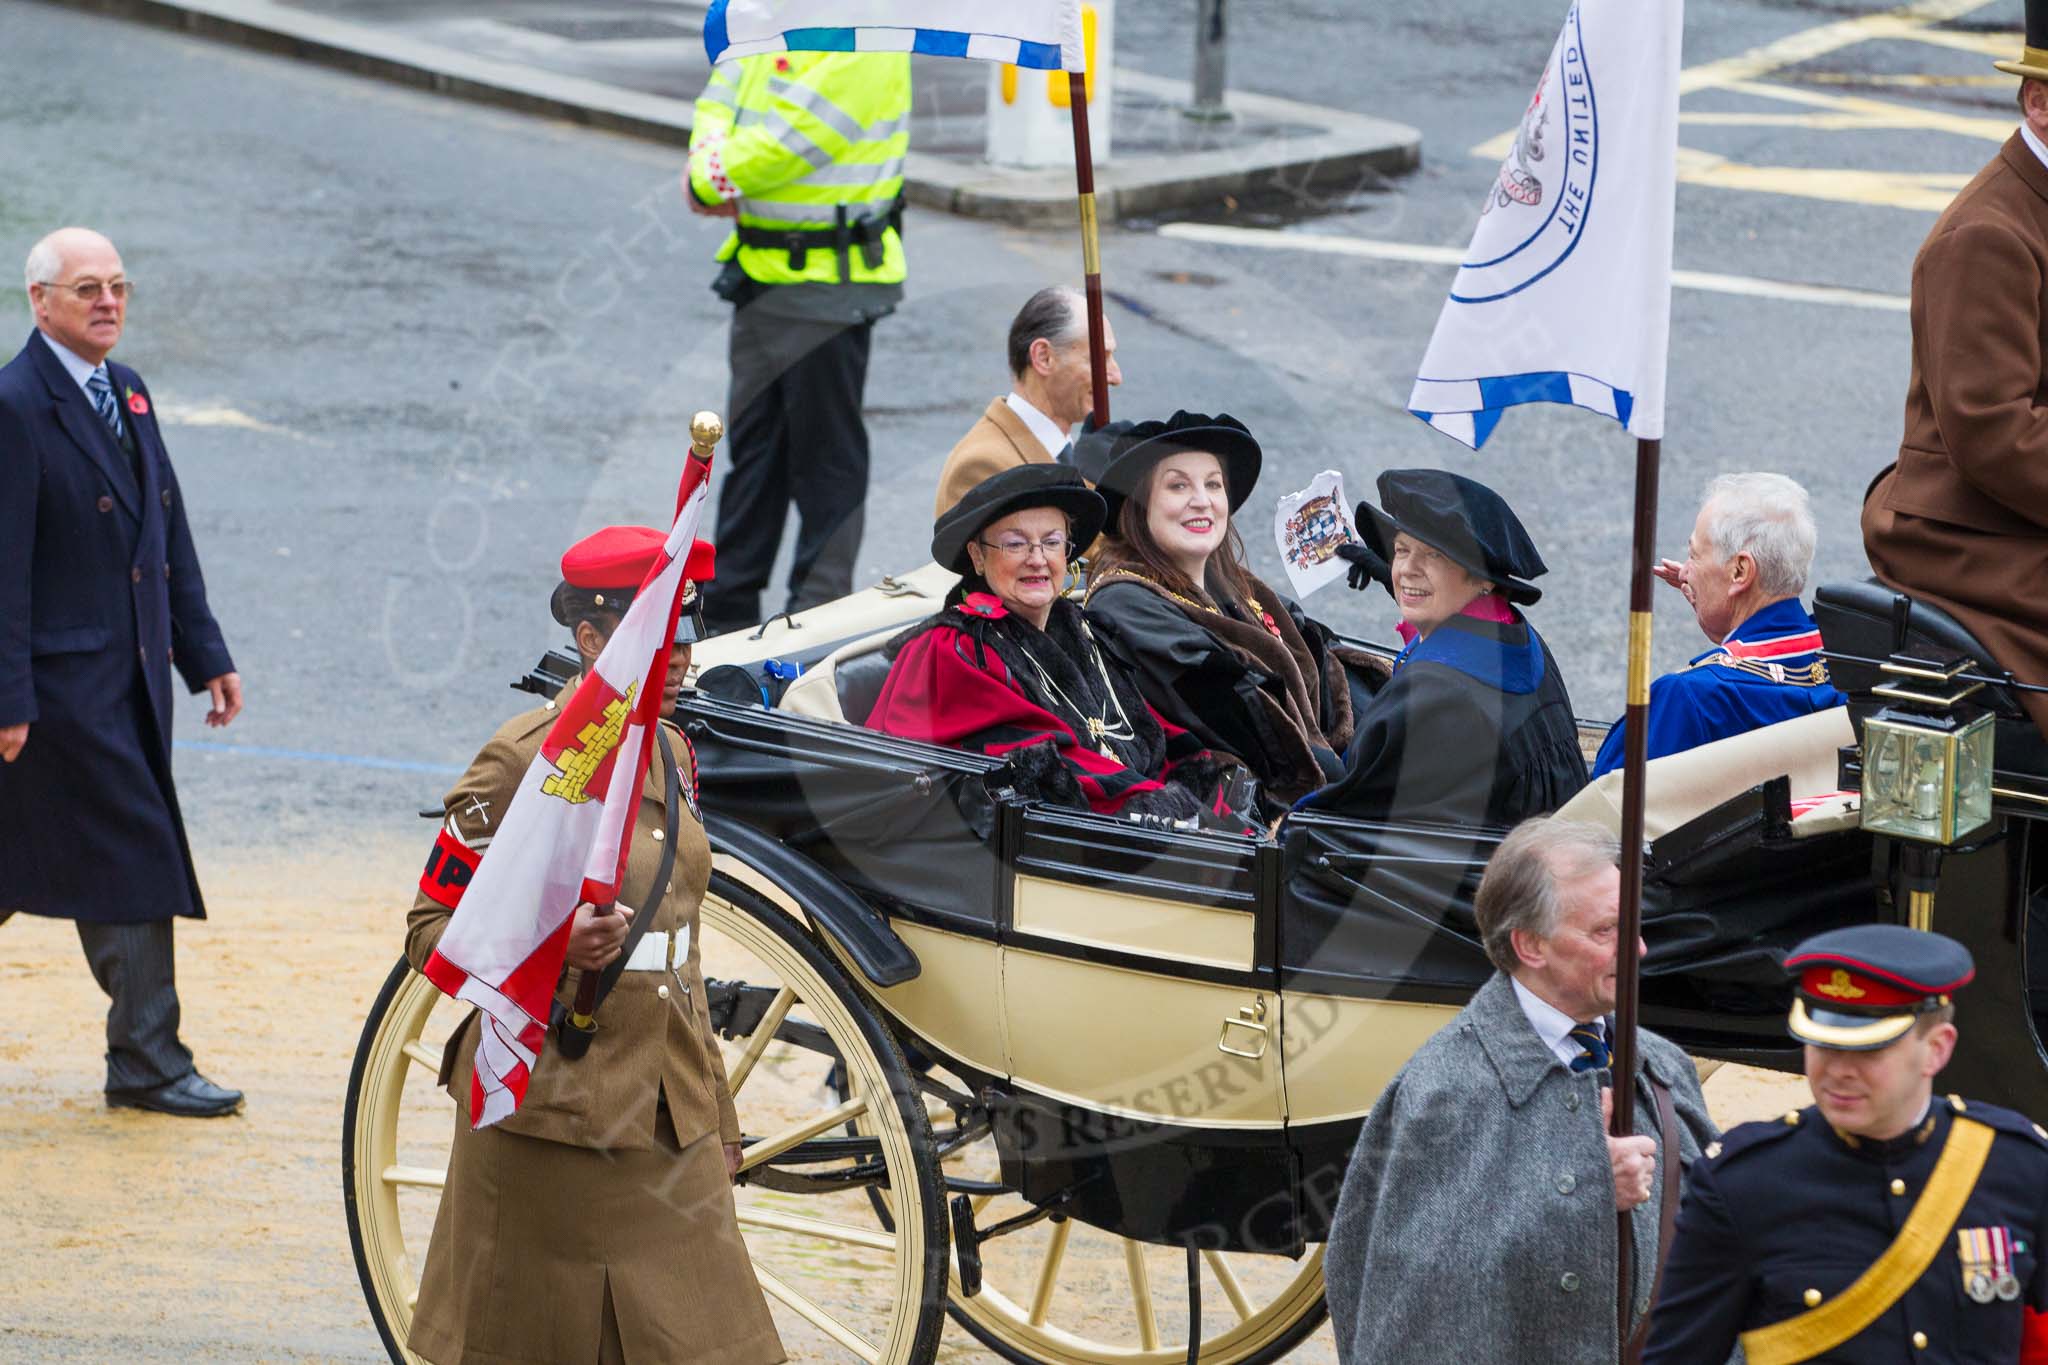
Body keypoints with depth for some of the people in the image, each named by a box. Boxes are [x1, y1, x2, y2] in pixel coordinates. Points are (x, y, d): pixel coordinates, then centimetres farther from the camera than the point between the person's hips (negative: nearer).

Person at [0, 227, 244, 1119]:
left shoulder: (127, 392, 13)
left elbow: (169, 536, 17)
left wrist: (205, 653, 14)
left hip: (133, 675, 7)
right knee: (133, 861, -5)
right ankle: (147, 1063, 3)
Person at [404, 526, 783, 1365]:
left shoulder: (671, 755, 11)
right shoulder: (521, 763, -11)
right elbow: (431, 932, -9)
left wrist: (715, 1110, 22)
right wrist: (551, 943, -27)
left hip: (668, 1123, 6)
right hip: (550, 1120, -6)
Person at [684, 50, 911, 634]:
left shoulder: (863, 46, -20)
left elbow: (790, 139, -24)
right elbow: (719, 101, 13)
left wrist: (711, 183, -10)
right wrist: (708, 165, -8)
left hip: (828, 284, -9)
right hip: (763, 272, 9)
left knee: (825, 452, 1)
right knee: (752, 439, 17)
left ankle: (819, 607, 11)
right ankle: (728, 600, 26)